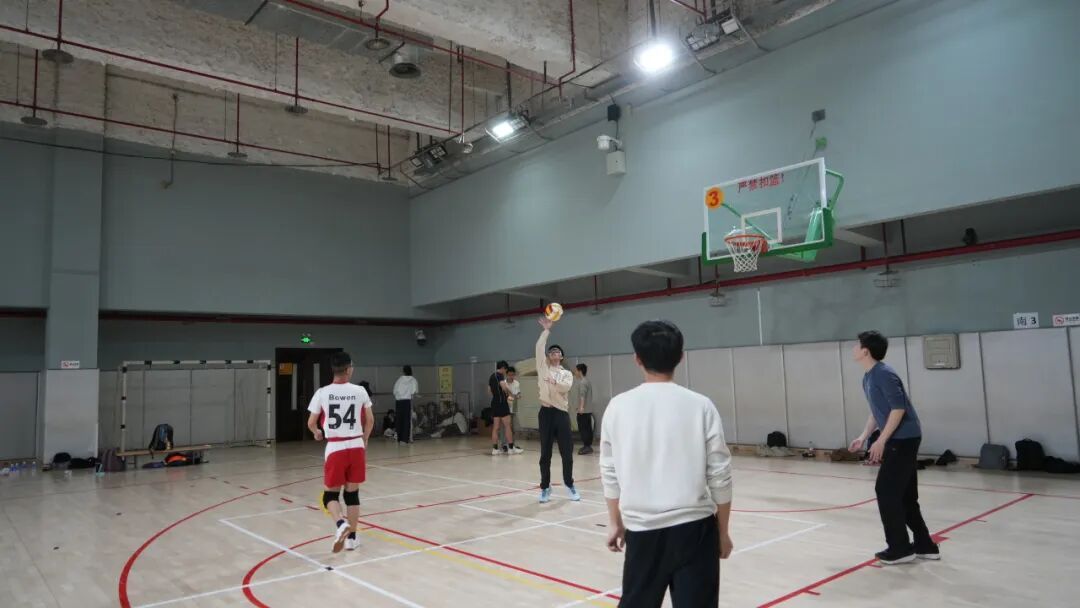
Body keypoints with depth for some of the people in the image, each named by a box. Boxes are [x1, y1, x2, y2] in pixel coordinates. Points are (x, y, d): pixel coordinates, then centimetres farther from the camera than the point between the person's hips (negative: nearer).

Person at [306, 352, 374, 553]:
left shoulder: (322, 393, -5)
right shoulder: (360, 391, -1)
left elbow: (311, 423, 3)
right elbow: (370, 420, 7)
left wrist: (317, 433, 26)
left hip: (335, 448, -1)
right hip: (356, 447, 2)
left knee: (330, 494, 11)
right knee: (352, 493, 13)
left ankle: (341, 524, -16)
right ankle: (351, 537, 17)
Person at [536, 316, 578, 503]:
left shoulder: (567, 374, 11)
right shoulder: (543, 368, 10)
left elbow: (566, 387, -11)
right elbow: (539, 348, -4)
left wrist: (555, 382, -30)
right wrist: (546, 330, -6)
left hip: (562, 413, 1)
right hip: (546, 413, -1)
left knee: (567, 453, 3)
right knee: (545, 454, 3)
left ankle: (569, 484, 20)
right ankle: (545, 487, 14)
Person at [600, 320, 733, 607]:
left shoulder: (618, 406, -3)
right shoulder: (700, 406, -6)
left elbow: (610, 474, 4)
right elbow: (719, 476, -3)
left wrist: (616, 524, 16)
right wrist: (723, 531, 9)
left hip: (642, 530, 2)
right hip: (695, 528, -1)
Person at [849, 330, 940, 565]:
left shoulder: (884, 374, -17)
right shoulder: (868, 378, 13)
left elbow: (898, 408, -23)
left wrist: (881, 441, -21)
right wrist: (863, 437, 14)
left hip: (903, 439, -10)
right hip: (900, 440, 10)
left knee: (886, 492, -5)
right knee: (904, 495, 14)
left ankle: (900, 548, 3)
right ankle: (925, 545, 22)